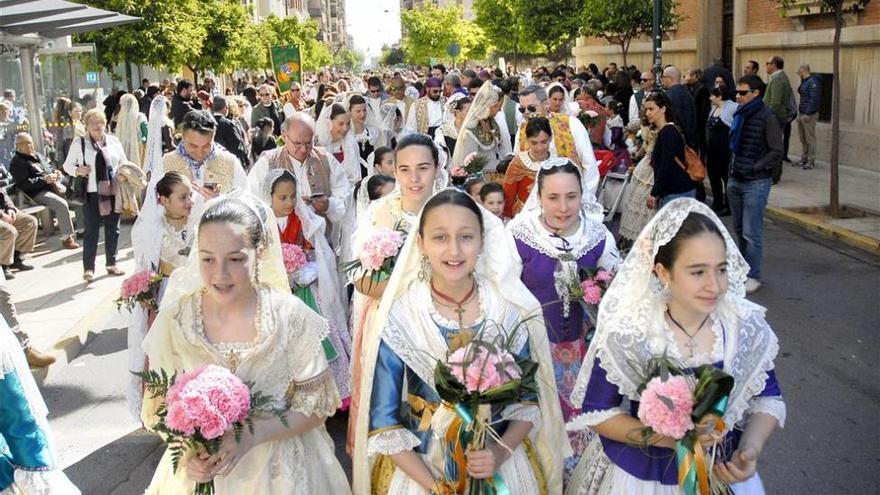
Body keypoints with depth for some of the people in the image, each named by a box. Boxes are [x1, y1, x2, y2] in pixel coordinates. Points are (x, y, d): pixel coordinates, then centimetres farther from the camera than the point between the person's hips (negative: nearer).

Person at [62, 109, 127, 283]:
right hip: (91, 193, -3)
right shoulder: (79, 143, 0)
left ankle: (112, 264, 24)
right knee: (91, 230, 0)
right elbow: (67, 164, 5)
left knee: (112, 229, 11)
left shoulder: (114, 141, 8)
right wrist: (77, 170, -15)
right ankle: (88, 268, 7)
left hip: (113, 191, 3)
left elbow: (124, 163, 15)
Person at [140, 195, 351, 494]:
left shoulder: (292, 317, -17)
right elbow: (158, 407, -2)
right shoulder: (175, 320, -12)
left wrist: (250, 436, -21)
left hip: (279, 469, -1)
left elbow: (317, 404, -10)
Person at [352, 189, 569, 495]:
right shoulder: (398, 319, -15)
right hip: (419, 468, -1)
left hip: (502, 466, 2)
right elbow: (383, 423, -10)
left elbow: (529, 399, -1)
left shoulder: (512, 312, -11)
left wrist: (501, 453, -16)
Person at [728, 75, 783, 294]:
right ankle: (742, 269, 27)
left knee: (751, 232, -4)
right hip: (735, 181, 7)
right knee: (740, 229, 15)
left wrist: (754, 169, -14)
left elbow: (776, 152, -11)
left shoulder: (767, 117, -10)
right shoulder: (739, 115, 11)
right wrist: (732, 169, 12)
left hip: (755, 183, -7)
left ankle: (753, 276, 6)